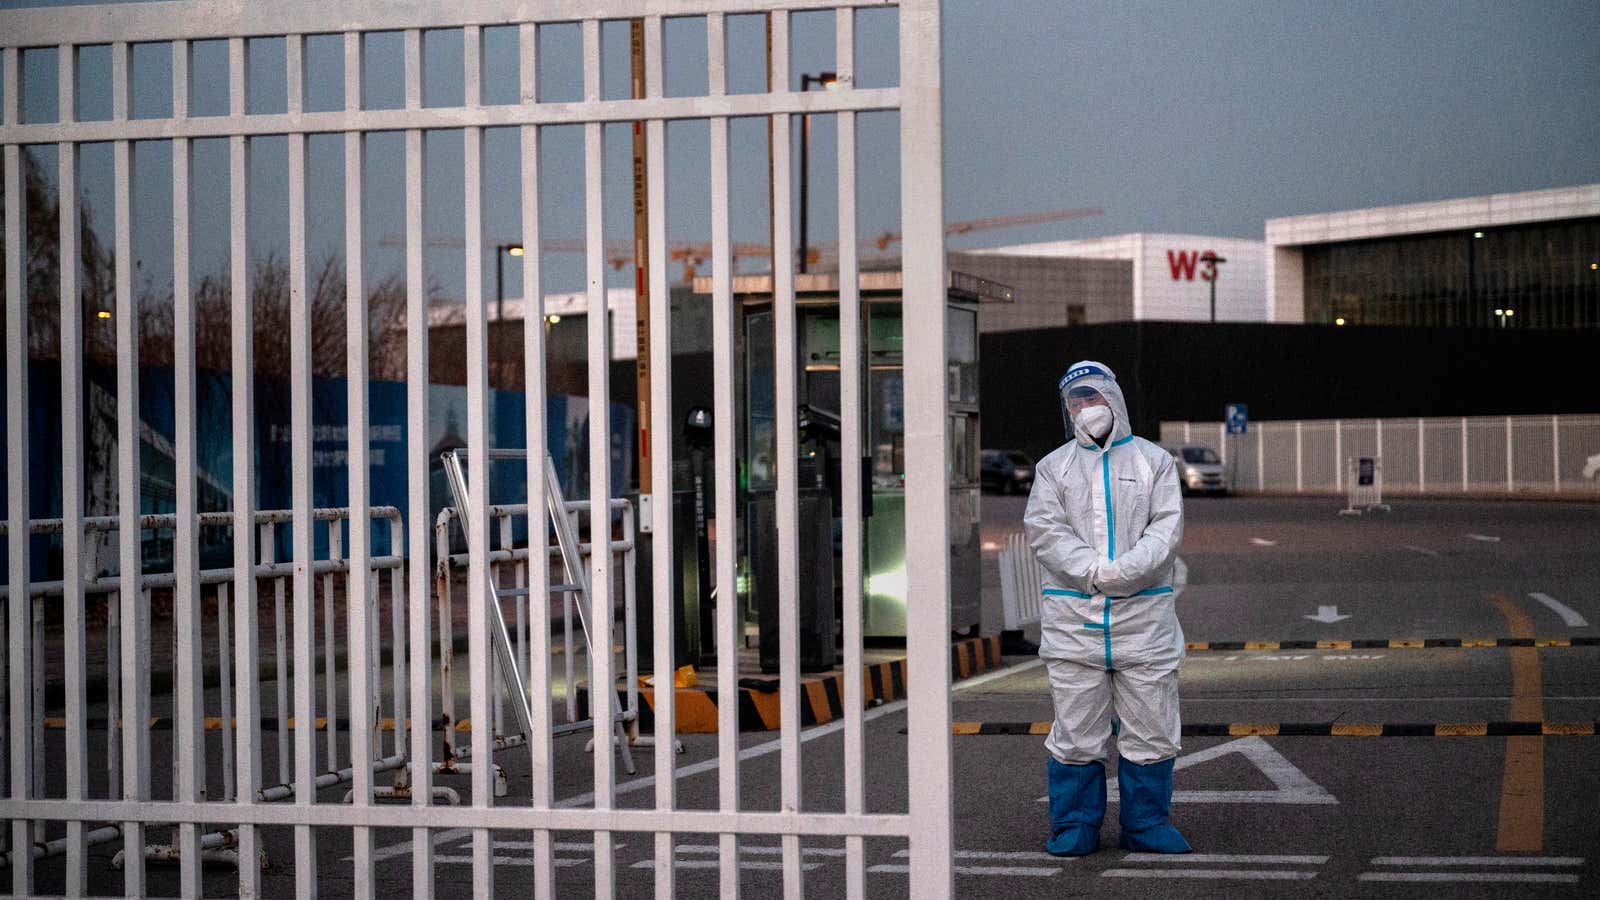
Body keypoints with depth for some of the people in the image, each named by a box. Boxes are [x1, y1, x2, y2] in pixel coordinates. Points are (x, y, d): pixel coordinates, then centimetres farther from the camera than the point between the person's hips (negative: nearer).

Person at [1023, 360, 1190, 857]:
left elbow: (1167, 526, -1)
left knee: (1150, 730, 2)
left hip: (1143, 612, 0)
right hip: (1073, 615, 0)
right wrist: (1093, 569, -18)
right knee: (1076, 731, 2)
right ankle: (1075, 826, 11)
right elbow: (1044, 529, -2)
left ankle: (1146, 823, 14)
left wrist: (1127, 568, -19)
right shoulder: (1053, 467, 11)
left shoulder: (1154, 461, 10)